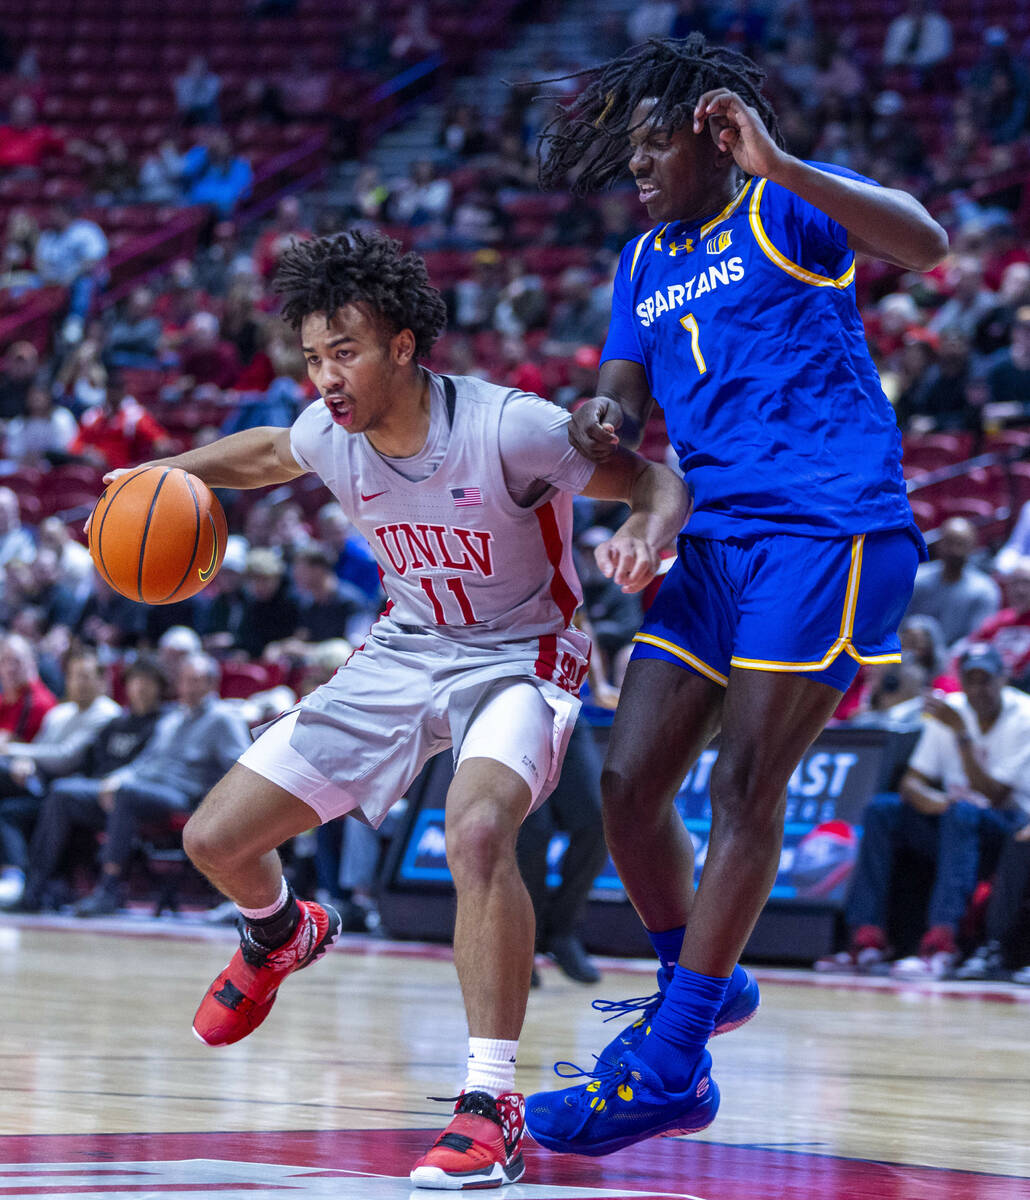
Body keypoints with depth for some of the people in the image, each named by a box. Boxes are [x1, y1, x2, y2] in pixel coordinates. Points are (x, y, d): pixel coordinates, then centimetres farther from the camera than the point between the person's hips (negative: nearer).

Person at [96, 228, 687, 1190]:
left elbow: (657, 481, -16)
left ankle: (492, 1107, -32)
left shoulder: (507, 429, -27)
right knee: (214, 840, 2)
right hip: (403, 654, 6)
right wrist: (171, 472, -2)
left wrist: (645, 535, -39)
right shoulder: (330, 432, -10)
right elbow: (271, 452, 16)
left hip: (518, 658, -6)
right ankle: (283, 935, 41)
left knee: (476, 830, -38)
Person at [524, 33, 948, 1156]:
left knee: (745, 788, -9)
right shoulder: (644, 265, 19)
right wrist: (603, 417, -11)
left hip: (827, 525, -7)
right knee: (627, 787, 2)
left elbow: (924, 242, -19)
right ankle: (700, 986, 25)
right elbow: (623, 395, 14)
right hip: (714, 539, 8)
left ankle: (668, 1066, -6)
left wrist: (780, 170, -31)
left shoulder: (782, 210, -2)